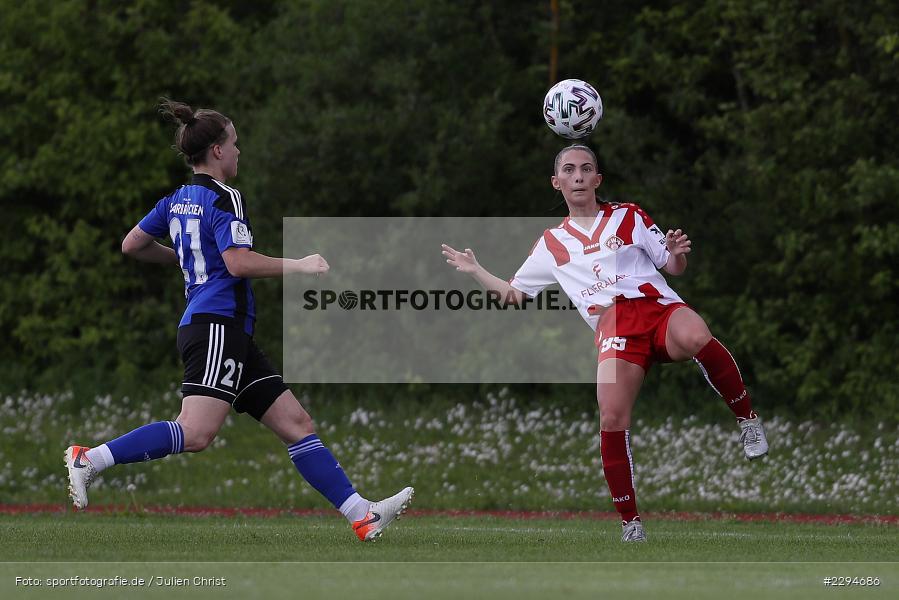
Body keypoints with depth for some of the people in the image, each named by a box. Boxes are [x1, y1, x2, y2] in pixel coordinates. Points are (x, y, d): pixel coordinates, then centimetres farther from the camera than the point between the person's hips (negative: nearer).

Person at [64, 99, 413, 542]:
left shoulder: (177, 201, 17)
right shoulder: (224, 199, -8)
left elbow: (132, 245, 24)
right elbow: (238, 261, -20)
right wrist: (299, 265, -11)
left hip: (229, 335, 10)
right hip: (218, 326, -10)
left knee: (296, 423, 4)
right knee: (196, 433, -22)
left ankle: (363, 515, -1)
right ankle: (89, 459, -20)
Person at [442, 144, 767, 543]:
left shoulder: (628, 217, 21)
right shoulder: (551, 244, 26)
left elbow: (673, 268, 18)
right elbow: (514, 292, 36)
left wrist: (676, 253, -4)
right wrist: (474, 270, 27)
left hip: (657, 307, -1)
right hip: (612, 327, 1)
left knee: (695, 338, -40)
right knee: (611, 419, -22)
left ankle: (748, 420, -19)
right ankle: (629, 522, -10)